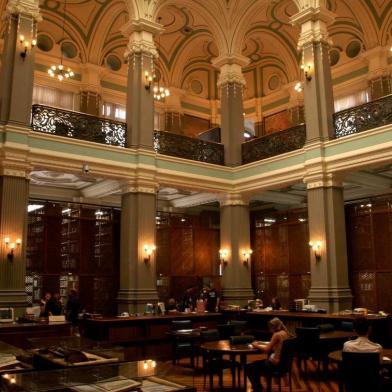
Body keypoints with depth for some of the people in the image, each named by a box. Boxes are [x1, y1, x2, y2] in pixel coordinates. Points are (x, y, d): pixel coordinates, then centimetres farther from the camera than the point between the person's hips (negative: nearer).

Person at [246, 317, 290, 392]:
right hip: (283, 362, 9)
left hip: (275, 363, -9)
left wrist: (256, 346, -3)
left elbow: (267, 350, -19)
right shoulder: (285, 333, 5)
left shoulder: (277, 335, -20)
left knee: (249, 368, 5)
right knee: (256, 364, 29)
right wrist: (261, 344, 11)